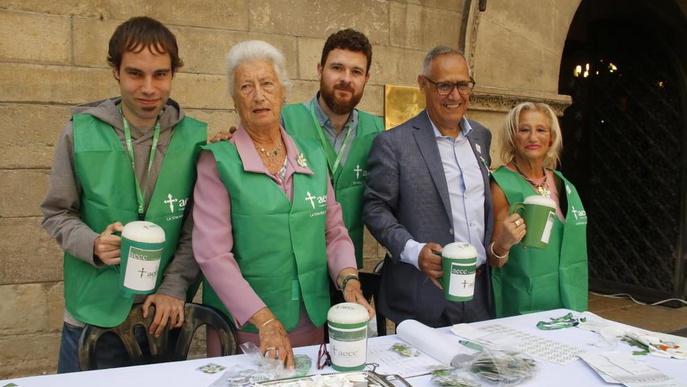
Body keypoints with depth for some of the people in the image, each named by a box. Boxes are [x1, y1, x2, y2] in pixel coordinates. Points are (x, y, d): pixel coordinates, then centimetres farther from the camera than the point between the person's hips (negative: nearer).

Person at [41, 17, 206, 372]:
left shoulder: (195, 137, -6)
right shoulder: (81, 132, -5)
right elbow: (56, 214, 2)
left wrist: (174, 288, -11)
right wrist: (94, 245, -16)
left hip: (165, 315, 0)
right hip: (93, 315, 0)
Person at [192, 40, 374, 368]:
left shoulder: (312, 156, 4)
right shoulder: (218, 162, -9)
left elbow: (334, 233, 6)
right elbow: (213, 253, -15)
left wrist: (349, 281, -11)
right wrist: (265, 320, -22)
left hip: (312, 322, 4)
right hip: (243, 326, -4)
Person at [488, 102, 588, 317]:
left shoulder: (563, 185, 4)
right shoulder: (502, 185, -14)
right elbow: (494, 261, -12)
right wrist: (502, 245, -33)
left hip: (567, 303, 6)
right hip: (521, 309, -5)